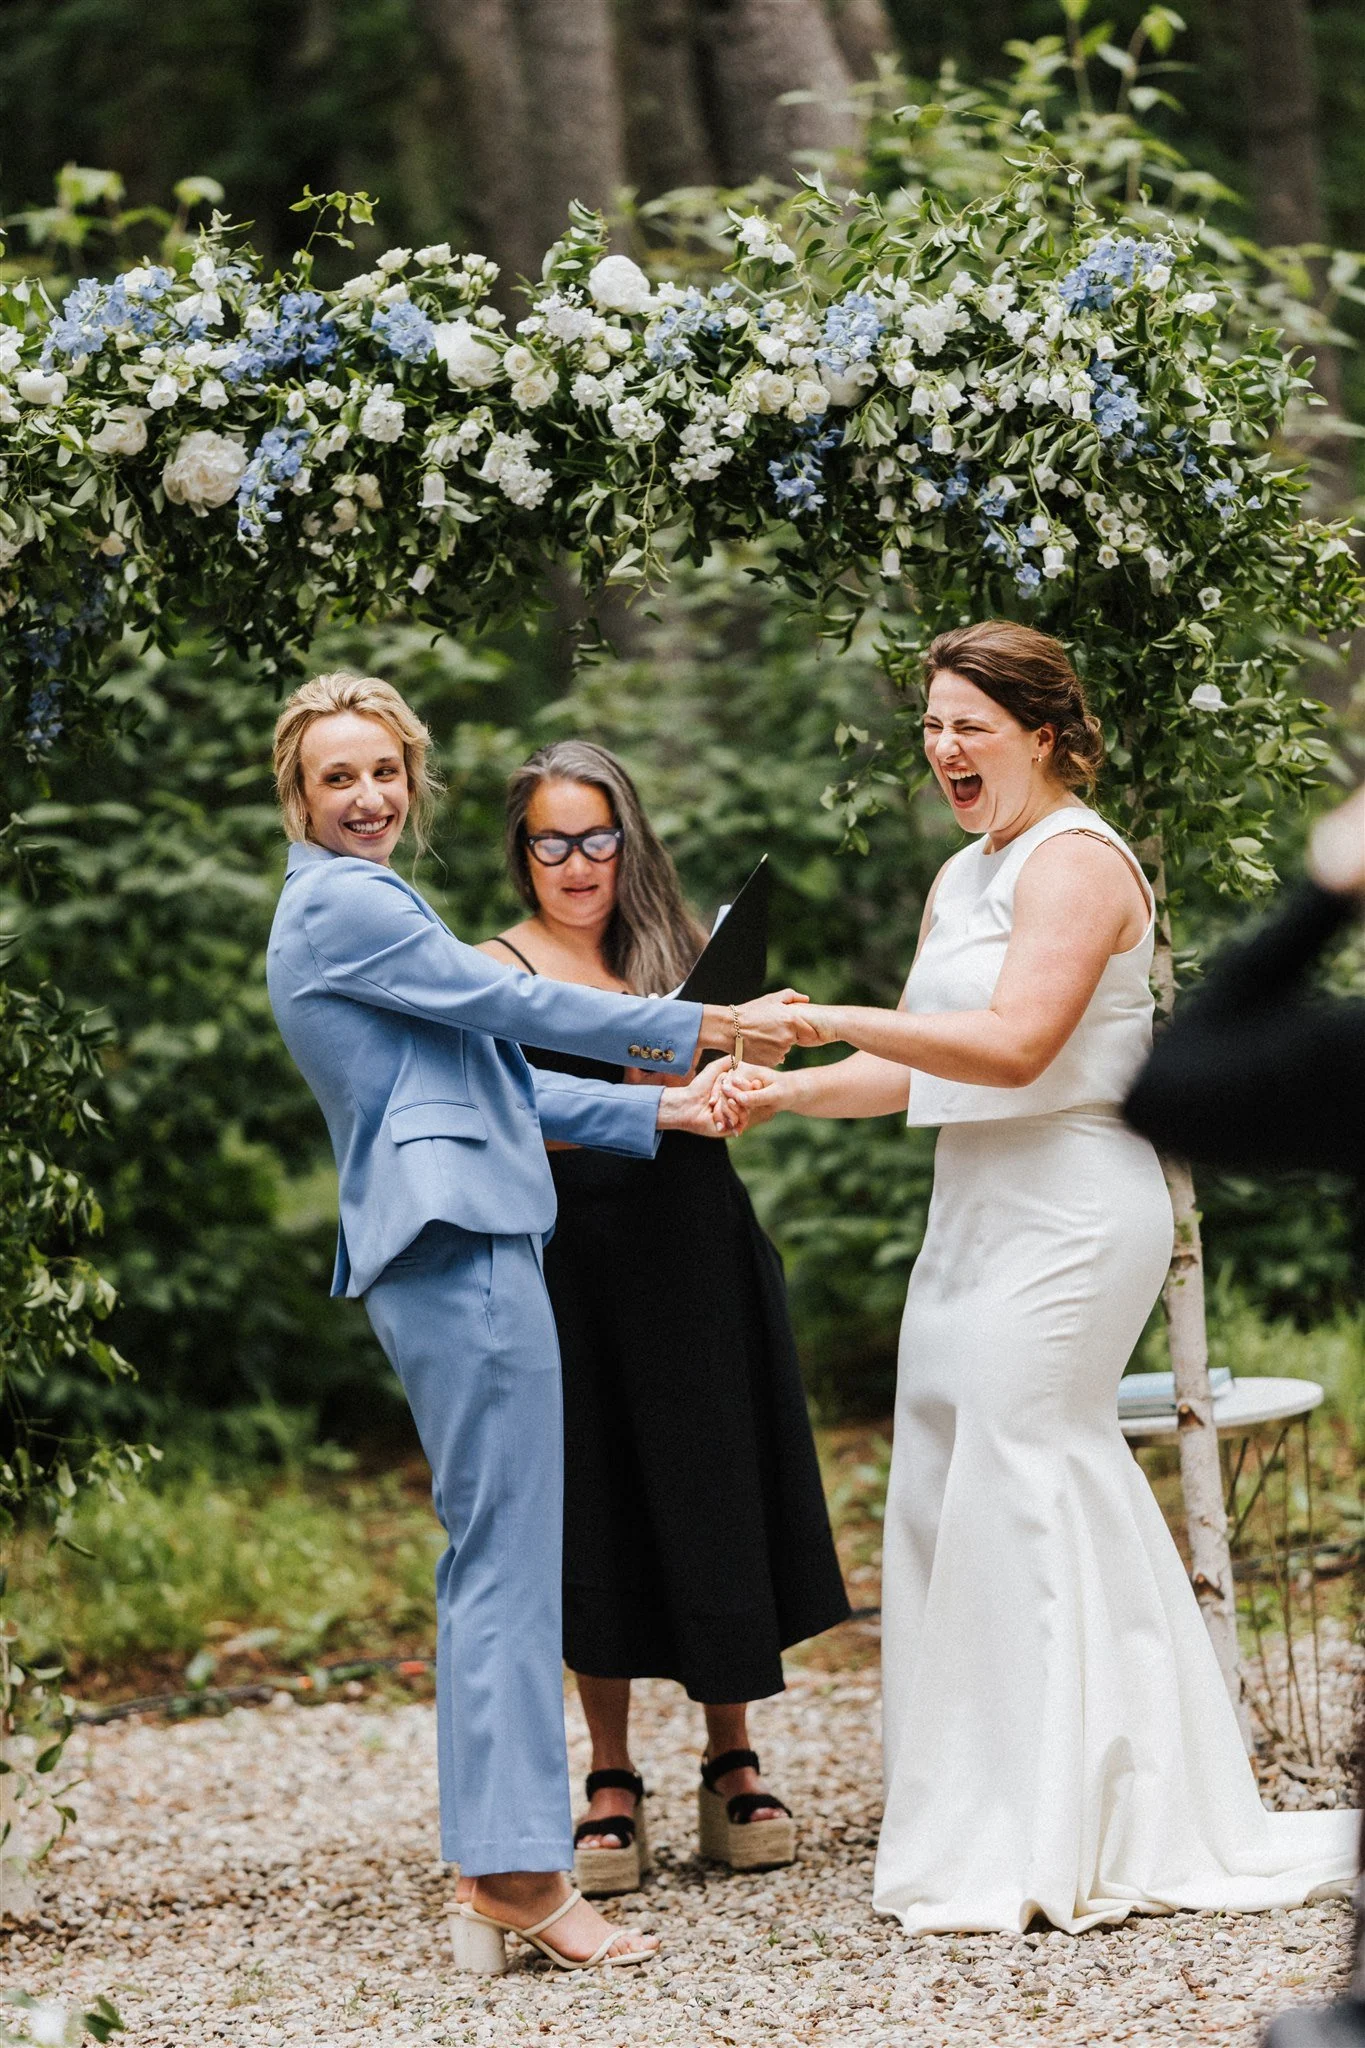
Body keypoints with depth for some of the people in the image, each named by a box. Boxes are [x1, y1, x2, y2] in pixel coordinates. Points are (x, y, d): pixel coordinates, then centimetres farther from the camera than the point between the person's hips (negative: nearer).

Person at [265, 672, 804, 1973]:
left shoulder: (355, 904, 25)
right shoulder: (341, 904, -6)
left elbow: (488, 1081, 27)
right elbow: (507, 1007, -6)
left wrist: (661, 1113, 24)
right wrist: (708, 1029, 1)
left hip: (446, 1250, 11)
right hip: (459, 1243, -11)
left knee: (489, 1557, 9)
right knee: (504, 1555, -12)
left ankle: (491, 1873, 9)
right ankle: (517, 1870, -13)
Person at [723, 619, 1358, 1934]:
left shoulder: (1074, 861, -10)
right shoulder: (963, 876, 19)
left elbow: (1013, 1043, -22)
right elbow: (917, 1072, 20)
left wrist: (833, 1019, -19)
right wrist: (787, 1090, 5)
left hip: (1066, 1217, -10)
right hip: (977, 1212, 10)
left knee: (1022, 1492, -9)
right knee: (946, 1495, 8)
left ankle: (1058, 1841, -3)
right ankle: (990, 1830, 14)